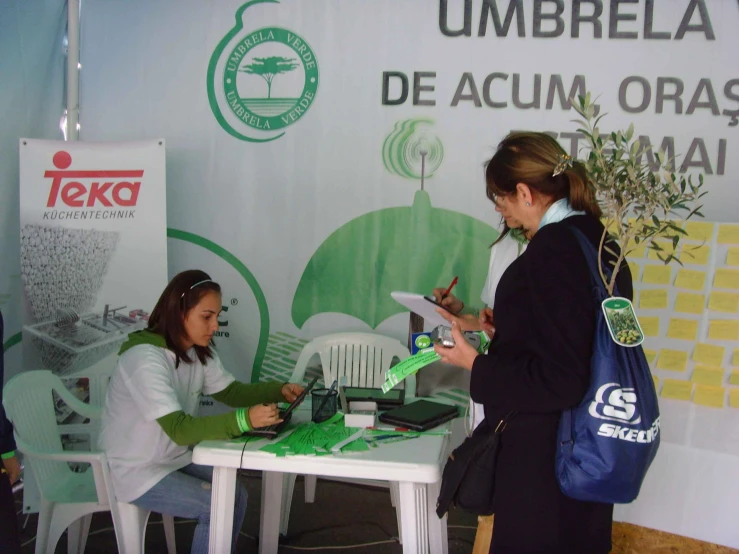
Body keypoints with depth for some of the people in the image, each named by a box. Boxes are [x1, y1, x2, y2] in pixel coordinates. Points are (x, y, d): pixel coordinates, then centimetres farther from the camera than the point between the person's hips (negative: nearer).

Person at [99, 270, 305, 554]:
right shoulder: (145, 358, -29)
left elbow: (230, 392, 5)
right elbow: (180, 428, -35)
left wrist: (280, 390, -12)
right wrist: (245, 419, -46)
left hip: (173, 458, 8)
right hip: (136, 471, -8)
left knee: (235, 494, -3)